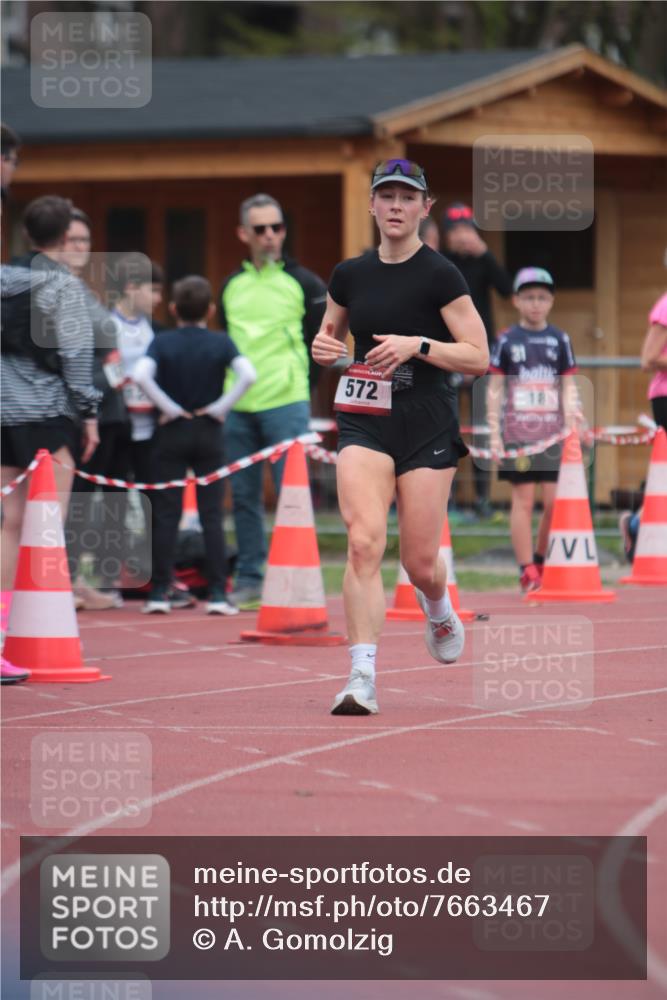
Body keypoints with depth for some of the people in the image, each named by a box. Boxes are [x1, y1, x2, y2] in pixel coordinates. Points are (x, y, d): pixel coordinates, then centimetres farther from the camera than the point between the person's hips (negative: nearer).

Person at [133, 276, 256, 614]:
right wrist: (220, 407, -8)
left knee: (166, 515, 2)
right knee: (211, 515, 2)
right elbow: (248, 375, -18)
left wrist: (168, 407, -11)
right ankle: (218, 593, -2)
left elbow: (141, 375, -21)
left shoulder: (163, 342, -3)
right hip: (209, 433, 0)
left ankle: (159, 592, 1)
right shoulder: (221, 342, -2)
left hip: (172, 433, 0)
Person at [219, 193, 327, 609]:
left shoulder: (304, 284, 1)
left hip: (286, 405, -4)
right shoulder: (232, 286, 14)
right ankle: (250, 580, 13)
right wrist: (228, 387, 11)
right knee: (244, 496, 6)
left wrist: (297, 380, -1)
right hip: (238, 408, 4)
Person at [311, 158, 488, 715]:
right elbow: (332, 334, 24)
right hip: (364, 423, 2)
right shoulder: (350, 275, 7)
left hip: (427, 424, -2)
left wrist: (418, 344, -20)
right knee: (364, 543, -18)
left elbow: (478, 358, -7)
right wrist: (324, 347, 0)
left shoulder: (440, 276, -5)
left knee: (420, 563, 3)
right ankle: (362, 679, -20)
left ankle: (438, 609, 41)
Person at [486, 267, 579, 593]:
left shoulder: (560, 340, 9)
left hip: (553, 432, 2)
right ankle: (526, 571, 1)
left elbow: (568, 386, 11)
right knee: (523, 499, -3)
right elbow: (494, 389, 5)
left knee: (555, 501, -4)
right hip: (517, 432, -2)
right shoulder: (506, 340, 4)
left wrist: (571, 426, -1)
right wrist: (494, 432, -2)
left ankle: (542, 562, 16)